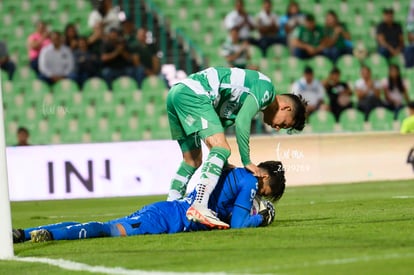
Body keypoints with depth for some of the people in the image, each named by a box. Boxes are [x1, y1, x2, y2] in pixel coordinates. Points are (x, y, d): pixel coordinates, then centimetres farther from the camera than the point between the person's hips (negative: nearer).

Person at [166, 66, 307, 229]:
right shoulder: (266, 87, -1)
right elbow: (242, 122, -12)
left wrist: (222, 164, 15)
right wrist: (247, 162, -5)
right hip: (192, 93, -10)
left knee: (192, 161, 18)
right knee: (222, 149, -18)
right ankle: (199, 207, -32)